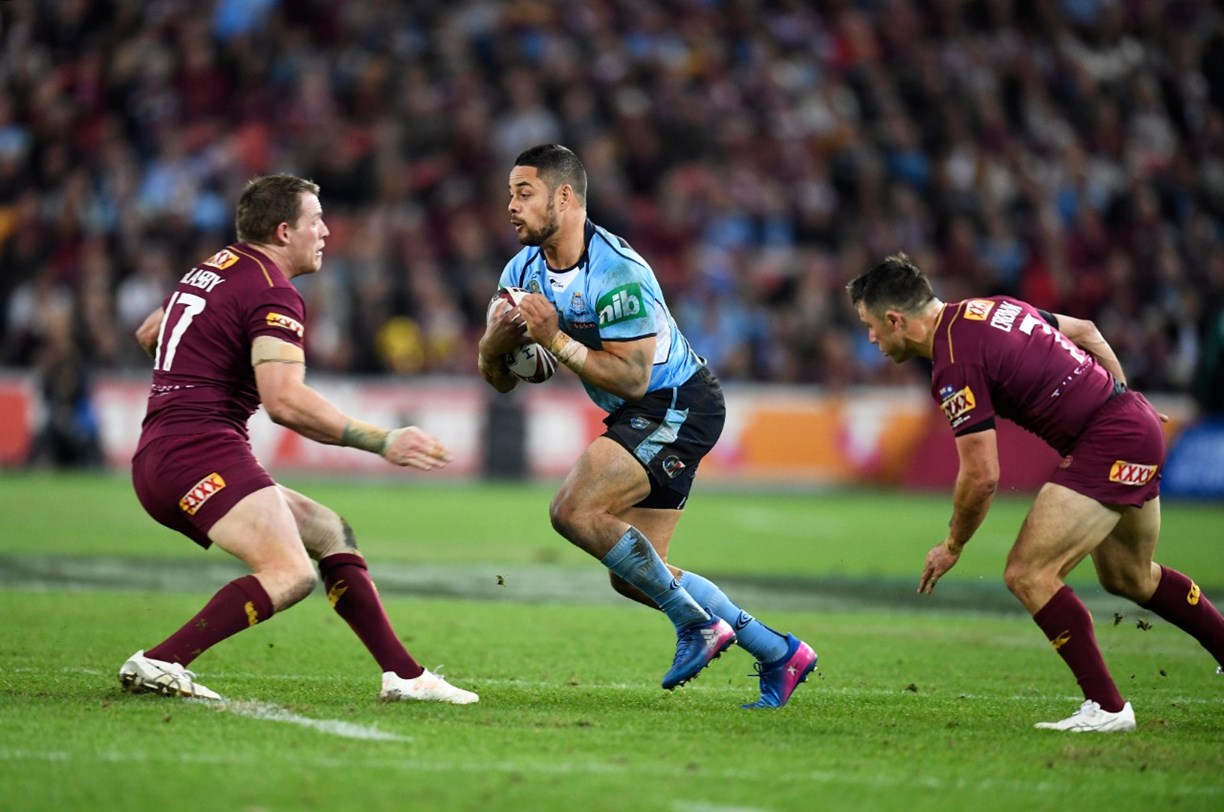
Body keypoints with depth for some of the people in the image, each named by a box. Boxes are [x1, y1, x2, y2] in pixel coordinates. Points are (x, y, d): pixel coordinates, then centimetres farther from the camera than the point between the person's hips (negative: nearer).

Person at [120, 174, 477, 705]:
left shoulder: (211, 271, 19)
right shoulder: (272, 294, -10)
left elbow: (147, 334, 36)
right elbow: (286, 402, -23)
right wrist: (384, 443, -20)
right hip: (200, 452, -11)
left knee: (330, 534, 14)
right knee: (292, 573, -25)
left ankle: (404, 676, 10)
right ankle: (157, 664, -27)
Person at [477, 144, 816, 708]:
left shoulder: (617, 273, -24)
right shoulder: (524, 271, 1)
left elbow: (632, 377, -26)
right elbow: (498, 379, 3)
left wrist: (556, 340, -28)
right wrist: (499, 339, -18)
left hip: (679, 407, -10)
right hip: (640, 418, 10)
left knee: (574, 510, -23)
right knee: (631, 574, 8)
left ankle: (697, 623, -10)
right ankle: (778, 652, 16)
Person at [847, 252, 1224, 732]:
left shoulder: (955, 363, -18)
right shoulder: (985, 309, 10)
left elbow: (982, 477, -18)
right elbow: (1086, 332, 20)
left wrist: (952, 547, -3)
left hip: (1109, 447, -10)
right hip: (1137, 421, 10)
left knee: (1028, 575, -11)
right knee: (1129, 577, 27)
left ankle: (1106, 707, -7)